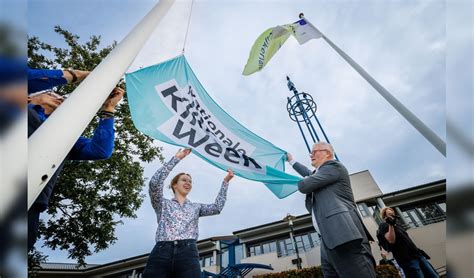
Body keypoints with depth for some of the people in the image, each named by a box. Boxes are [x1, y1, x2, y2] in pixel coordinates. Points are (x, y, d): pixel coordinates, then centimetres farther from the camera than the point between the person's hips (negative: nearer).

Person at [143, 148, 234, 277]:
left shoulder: (196, 207, 25)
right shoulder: (163, 204, 16)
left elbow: (217, 207, 11)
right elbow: (154, 183, -1)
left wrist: (225, 182, 9)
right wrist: (176, 158, 0)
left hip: (188, 254, 2)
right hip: (161, 253, -1)